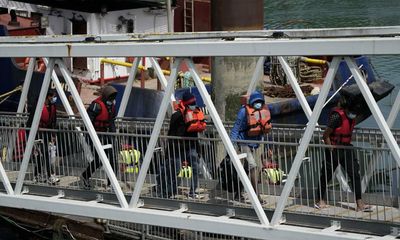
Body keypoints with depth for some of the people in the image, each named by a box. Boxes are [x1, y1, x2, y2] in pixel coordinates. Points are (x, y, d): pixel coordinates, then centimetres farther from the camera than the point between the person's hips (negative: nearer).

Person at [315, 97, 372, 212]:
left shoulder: (353, 117, 3)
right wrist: (331, 149, -14)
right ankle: (321, 200, 27)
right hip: (334, 149, -7)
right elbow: (325, 135, -18)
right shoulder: (337, 116, -22)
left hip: (347, 148, 7)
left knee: (355, 174, -4)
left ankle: (359, 203, -5)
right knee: (326, 175, 8)